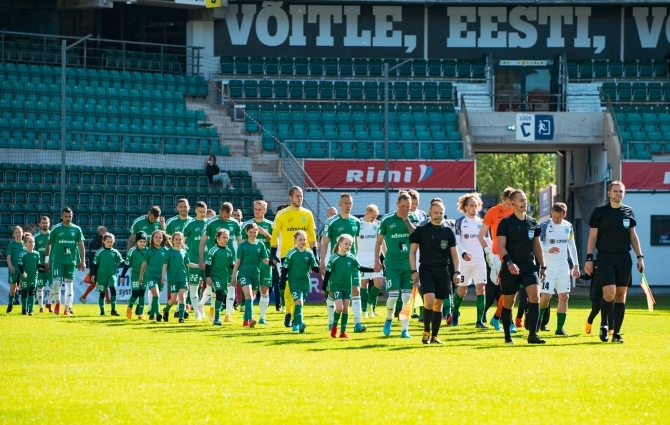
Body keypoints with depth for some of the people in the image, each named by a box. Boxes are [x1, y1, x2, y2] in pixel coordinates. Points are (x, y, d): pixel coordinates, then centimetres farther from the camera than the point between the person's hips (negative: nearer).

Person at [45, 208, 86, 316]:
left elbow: (81, 246, 7)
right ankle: (57, 303, 11)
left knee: (69, 284, 2)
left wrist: (83, 261, 0)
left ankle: (67, 308, 8)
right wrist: (46, 260, 3)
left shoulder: (76, 229, 4)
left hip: (71, 261, 2)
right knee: (56, 282, -12)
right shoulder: (56, 229, 0)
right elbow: (49, 244, 6)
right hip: (58, 261, -2)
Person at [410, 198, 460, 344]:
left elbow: (454, 253, 12)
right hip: (426, 270, -3)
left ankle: (434, 336, 13)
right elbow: (412, 251, 2)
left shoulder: (448, 231, 7)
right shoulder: (421, 229, -1)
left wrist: (457, 272, 4)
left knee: (438, 304, 5)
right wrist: (414, 271, -5)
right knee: (429, 299, -20)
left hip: (443, 271, 3)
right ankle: (426, 331, -3)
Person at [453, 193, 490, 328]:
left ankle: (479, 320, -9)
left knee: (481, 288, -9)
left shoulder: (481, 222, 10)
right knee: (462, 290, 5)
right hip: (464, 261, -3)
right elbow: (456, 241, -8)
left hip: (480, 261, 3)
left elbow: (488, 241, 15)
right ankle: (455, 314, 30)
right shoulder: (460, 222, 0)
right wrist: (463, 253, -24)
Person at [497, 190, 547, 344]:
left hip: (529, 266, 3)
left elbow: (537, 245, 18)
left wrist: (543, 266, 16)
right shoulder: (506, 223, -3)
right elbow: (501, 246, -8)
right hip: (511, 268, -3)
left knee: (535, 295, -16)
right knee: (508, 301, 3)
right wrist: (509, 263, -21)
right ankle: (507, 336, 17)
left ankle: (532, 334, -16)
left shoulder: (533, 223, 11)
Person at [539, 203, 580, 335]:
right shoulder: (544, 226, -9)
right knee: (545, 297, -11)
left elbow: (572, 246, 16)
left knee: (564, 297, 0)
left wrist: (576, 265, 15)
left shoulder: (568, 227, 7)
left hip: (563, 268, 5)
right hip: (548, 268, -5)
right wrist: (549, 249, -33)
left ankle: (560, 328, 6)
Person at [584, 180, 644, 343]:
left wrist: (640, 257, 8)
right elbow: (592, 236, 1)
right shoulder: (599, 211, 0)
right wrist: (589, 258, -6)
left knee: (621, 296, 2)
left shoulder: (628, 212, 10)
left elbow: (633, 236, 15)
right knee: (609, 293, -16)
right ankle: (603, 325, 8)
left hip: (624, 258, 4)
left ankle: (616, 333, 7)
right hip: (605, 258, -4)